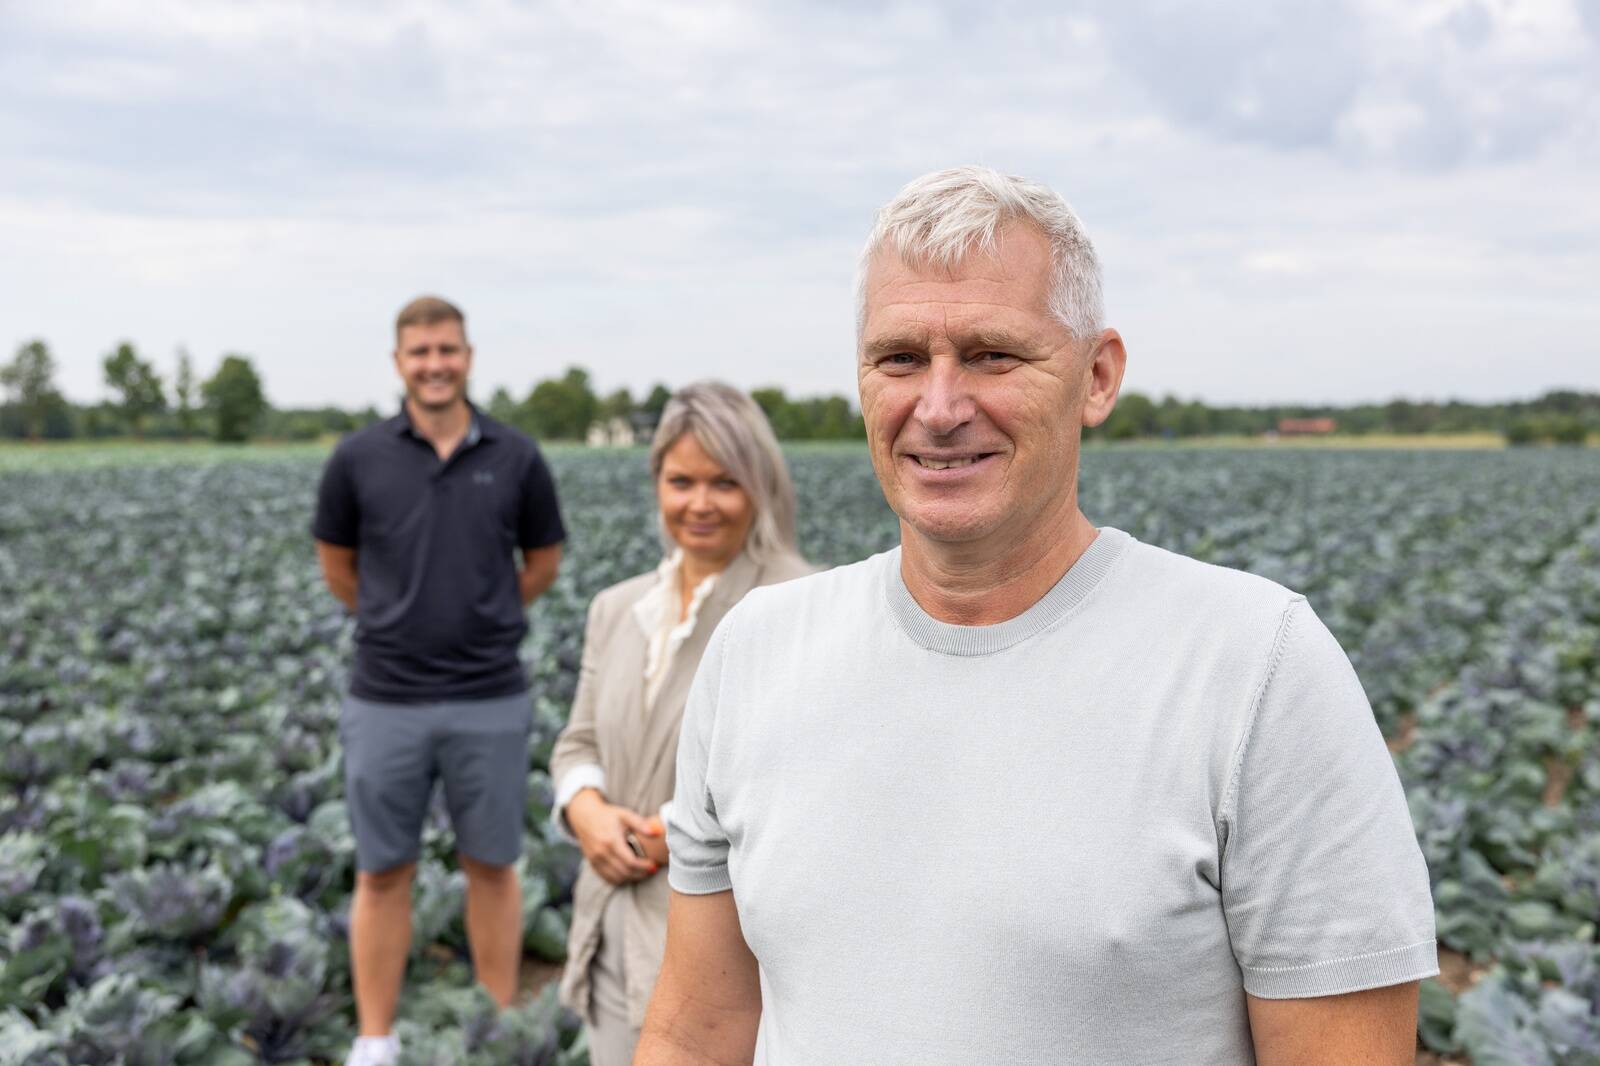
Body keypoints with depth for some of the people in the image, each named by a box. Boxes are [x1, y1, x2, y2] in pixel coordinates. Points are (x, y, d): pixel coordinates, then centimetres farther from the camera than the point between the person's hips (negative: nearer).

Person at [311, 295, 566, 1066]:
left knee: (492, 867, 11)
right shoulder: (359, 458, -2)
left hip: (491, 700, 0)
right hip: (386, 702, 0)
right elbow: (336, 567, 12)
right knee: (382, 873, 8)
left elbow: (542, 563, 12)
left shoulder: (515, 458, -1)